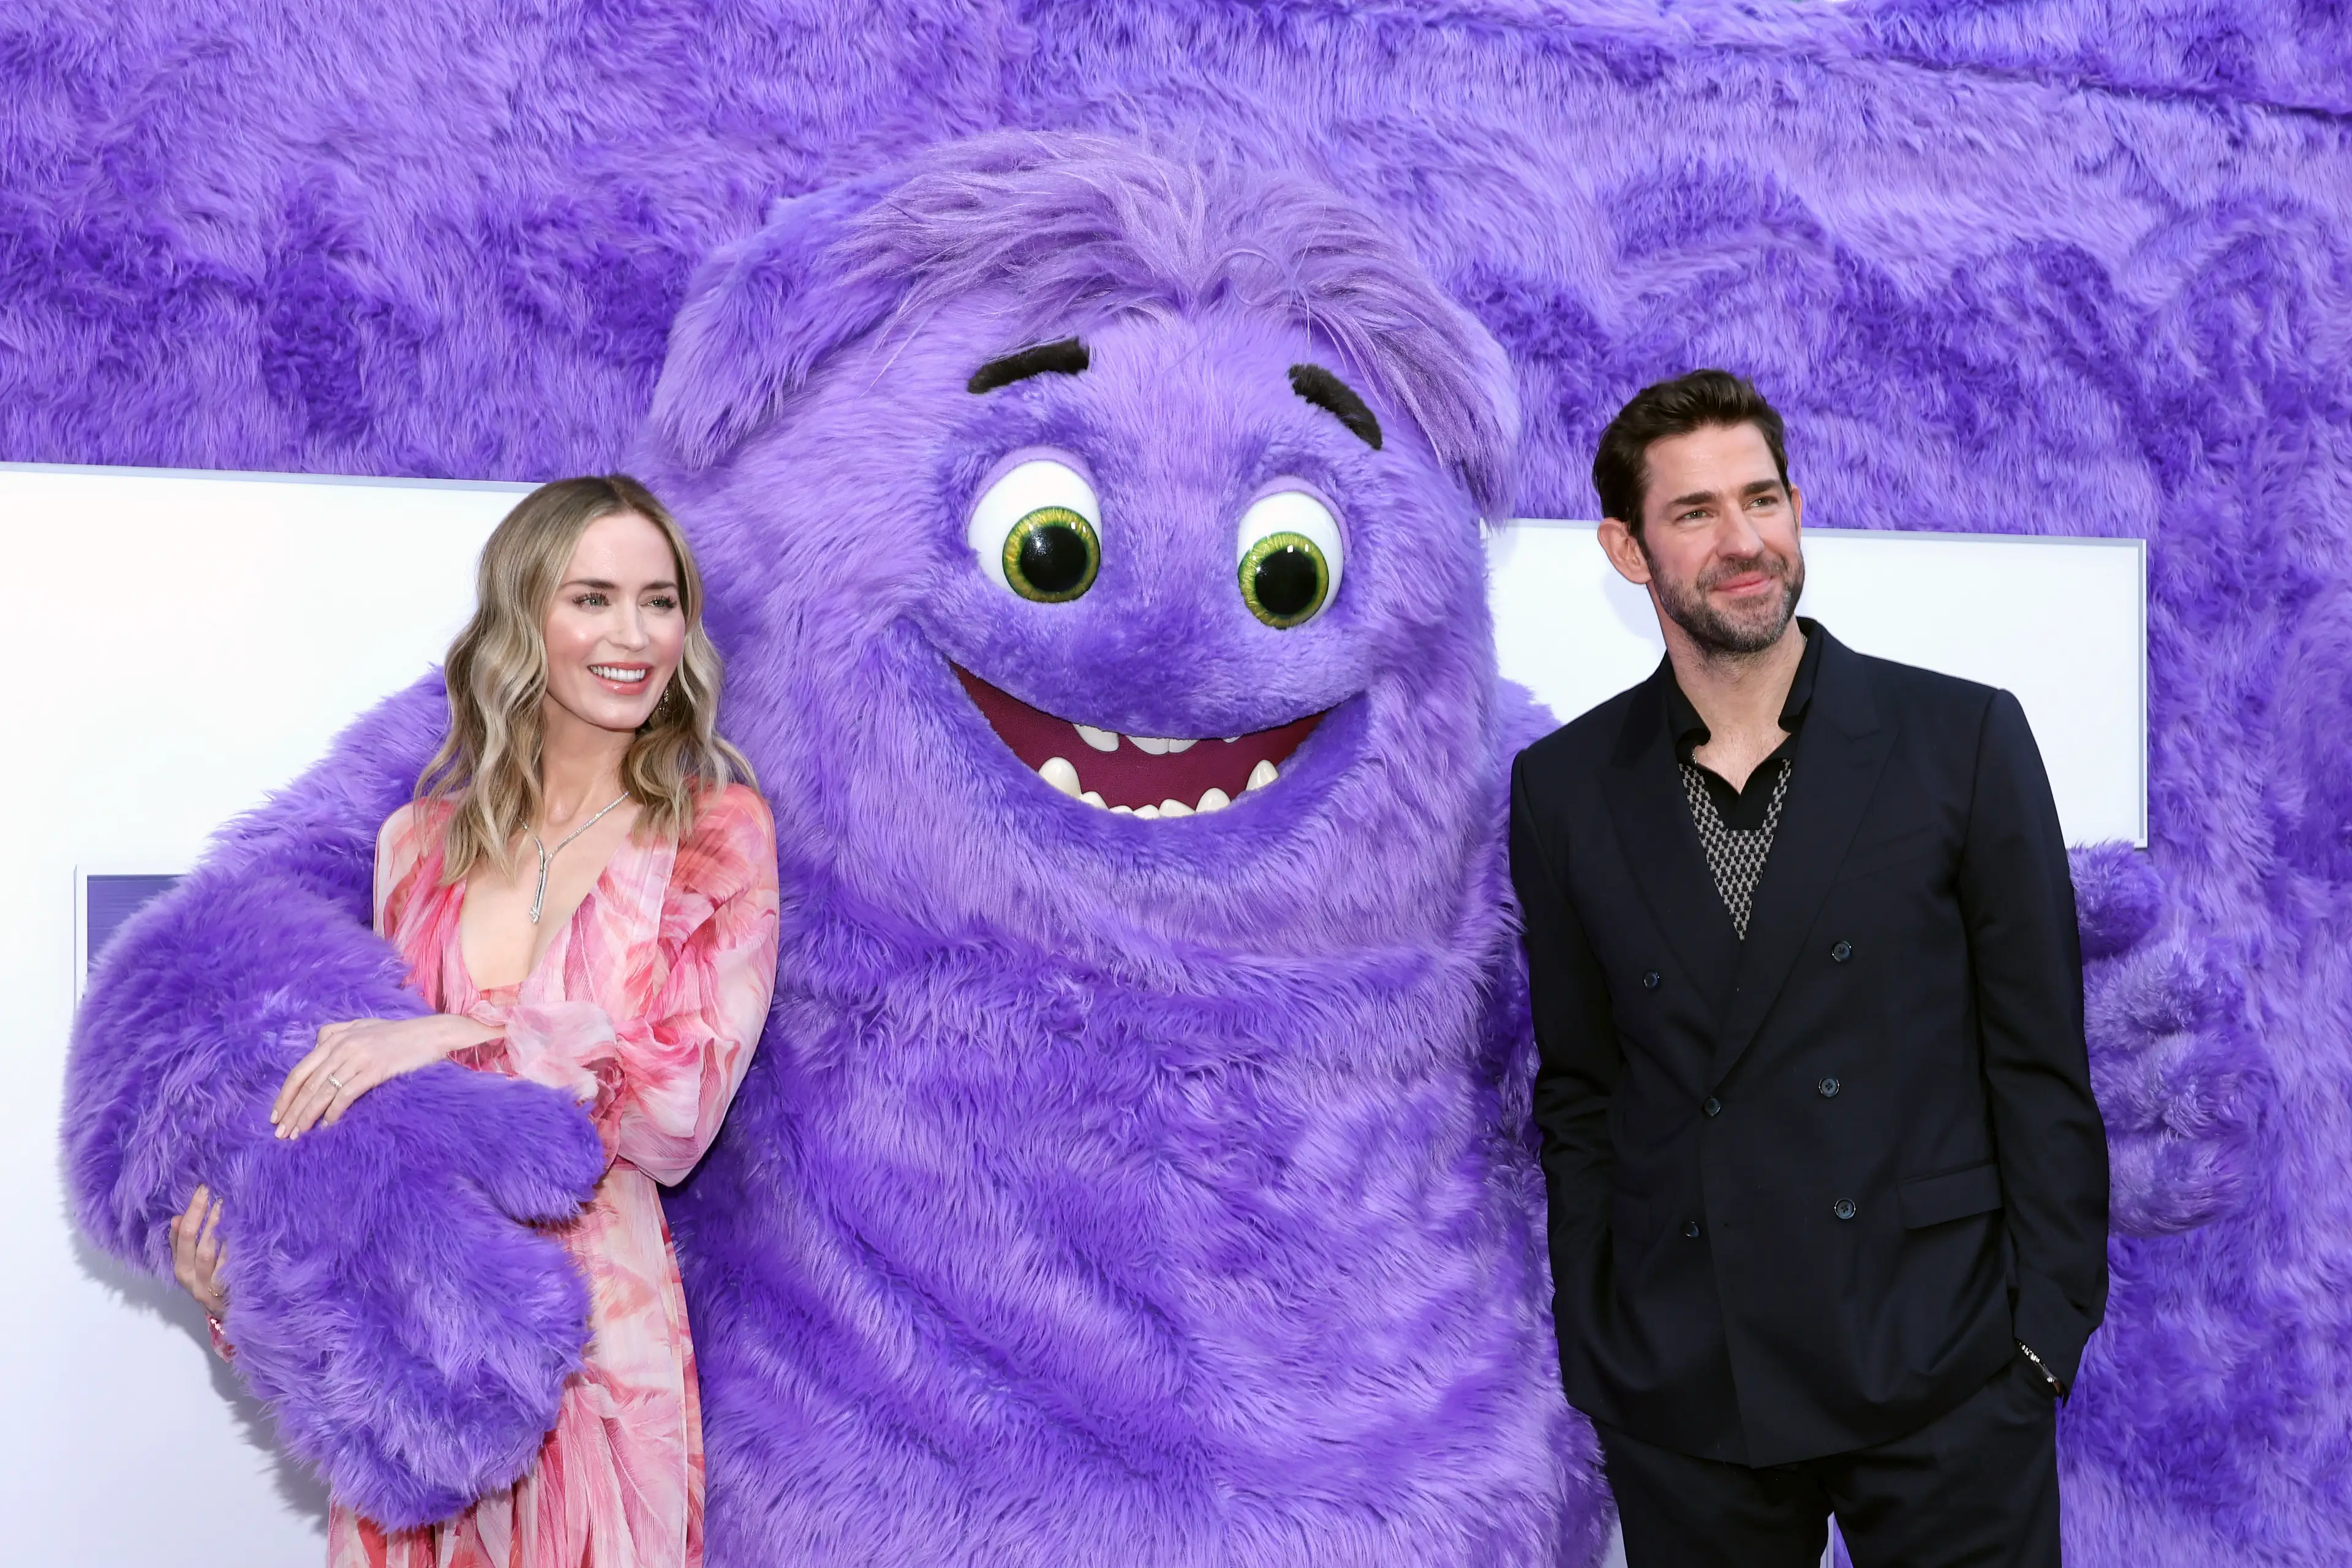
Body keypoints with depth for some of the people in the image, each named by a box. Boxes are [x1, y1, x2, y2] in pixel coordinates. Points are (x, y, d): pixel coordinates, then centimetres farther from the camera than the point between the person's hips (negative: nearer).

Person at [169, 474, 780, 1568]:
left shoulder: (718, 831, -2)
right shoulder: (422, 840, 8)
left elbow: (684, 1109, -12)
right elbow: (361, 1103, 14)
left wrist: (467, 1041, -20)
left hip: (601, 1332, -2)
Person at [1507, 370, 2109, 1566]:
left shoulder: (1966, 738, -3)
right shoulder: (1564, 789, 2)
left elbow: (2041, 1060, -1)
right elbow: (1579, 1094, 7)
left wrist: (2048, 1329, -4)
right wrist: (1591, 1349, 5)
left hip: (1943, 1377, -1)